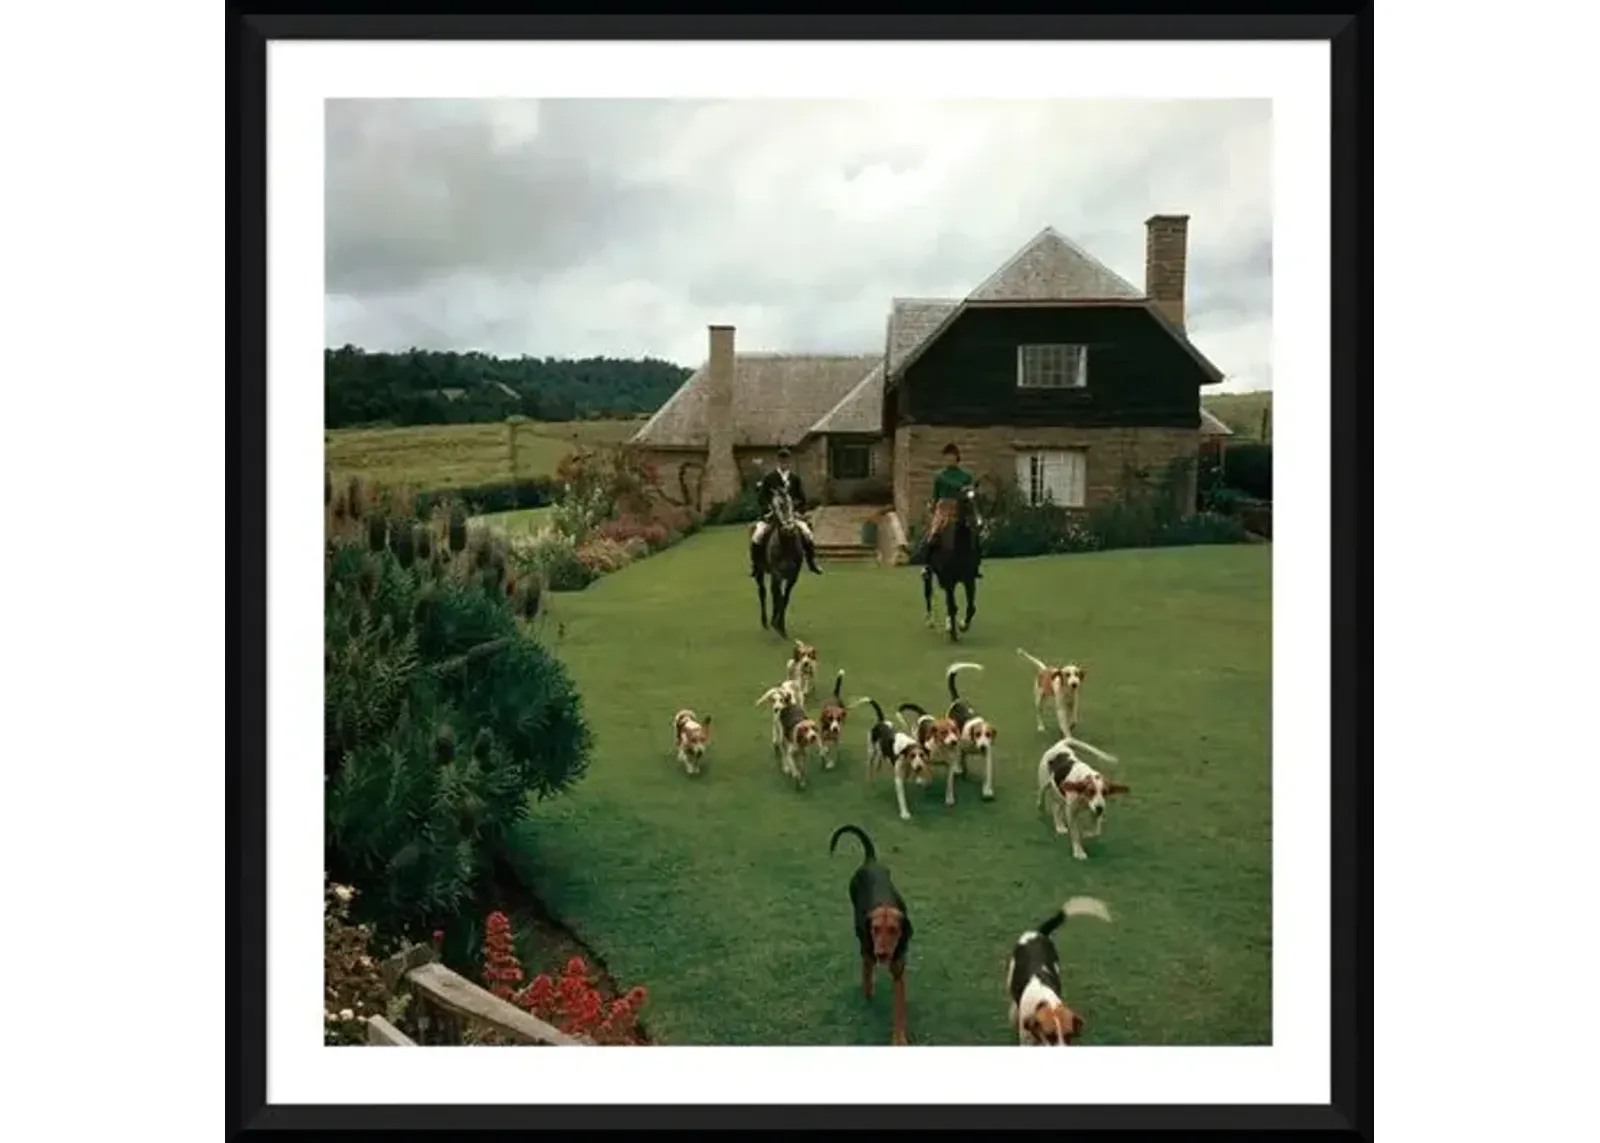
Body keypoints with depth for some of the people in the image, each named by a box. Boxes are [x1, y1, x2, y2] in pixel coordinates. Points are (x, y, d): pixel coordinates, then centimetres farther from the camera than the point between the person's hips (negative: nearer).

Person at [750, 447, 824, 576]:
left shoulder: (795, 477, 6)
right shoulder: (769, 477, -1)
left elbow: (801, 497, 10)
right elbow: (760, 497, -1)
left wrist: (799, 511, -5)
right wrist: (767, 510, -14)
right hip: (771, 514, -2)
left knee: (807, 534, -14)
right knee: (757, 537, -20)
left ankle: (811, 562, 4)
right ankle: (755, 565, -3)